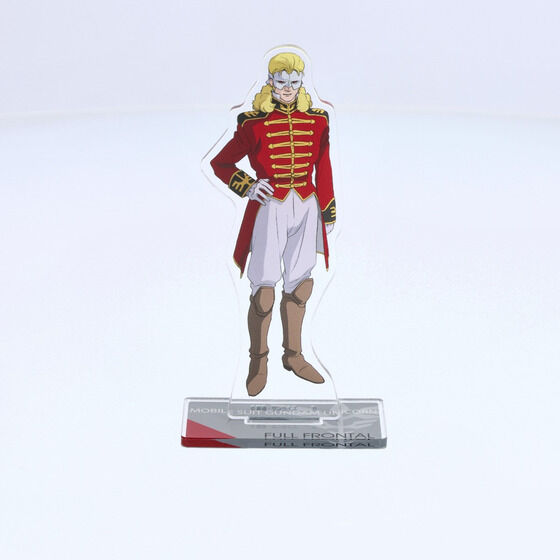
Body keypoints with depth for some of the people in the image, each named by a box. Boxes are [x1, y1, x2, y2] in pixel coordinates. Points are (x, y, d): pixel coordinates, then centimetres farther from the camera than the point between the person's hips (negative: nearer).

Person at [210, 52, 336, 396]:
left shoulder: (316, 122, 6)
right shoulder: (255, 124, -4)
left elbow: (324, 171, 13)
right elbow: (220, 163, 4)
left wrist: (328, 213, 15)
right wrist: (246, 187, -11)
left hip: (306, 209, 4)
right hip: (269, 210, -4)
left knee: (299, 285, 13)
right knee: (264, 289, -4)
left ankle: (293, 355, 31)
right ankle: (258, 361, 18)